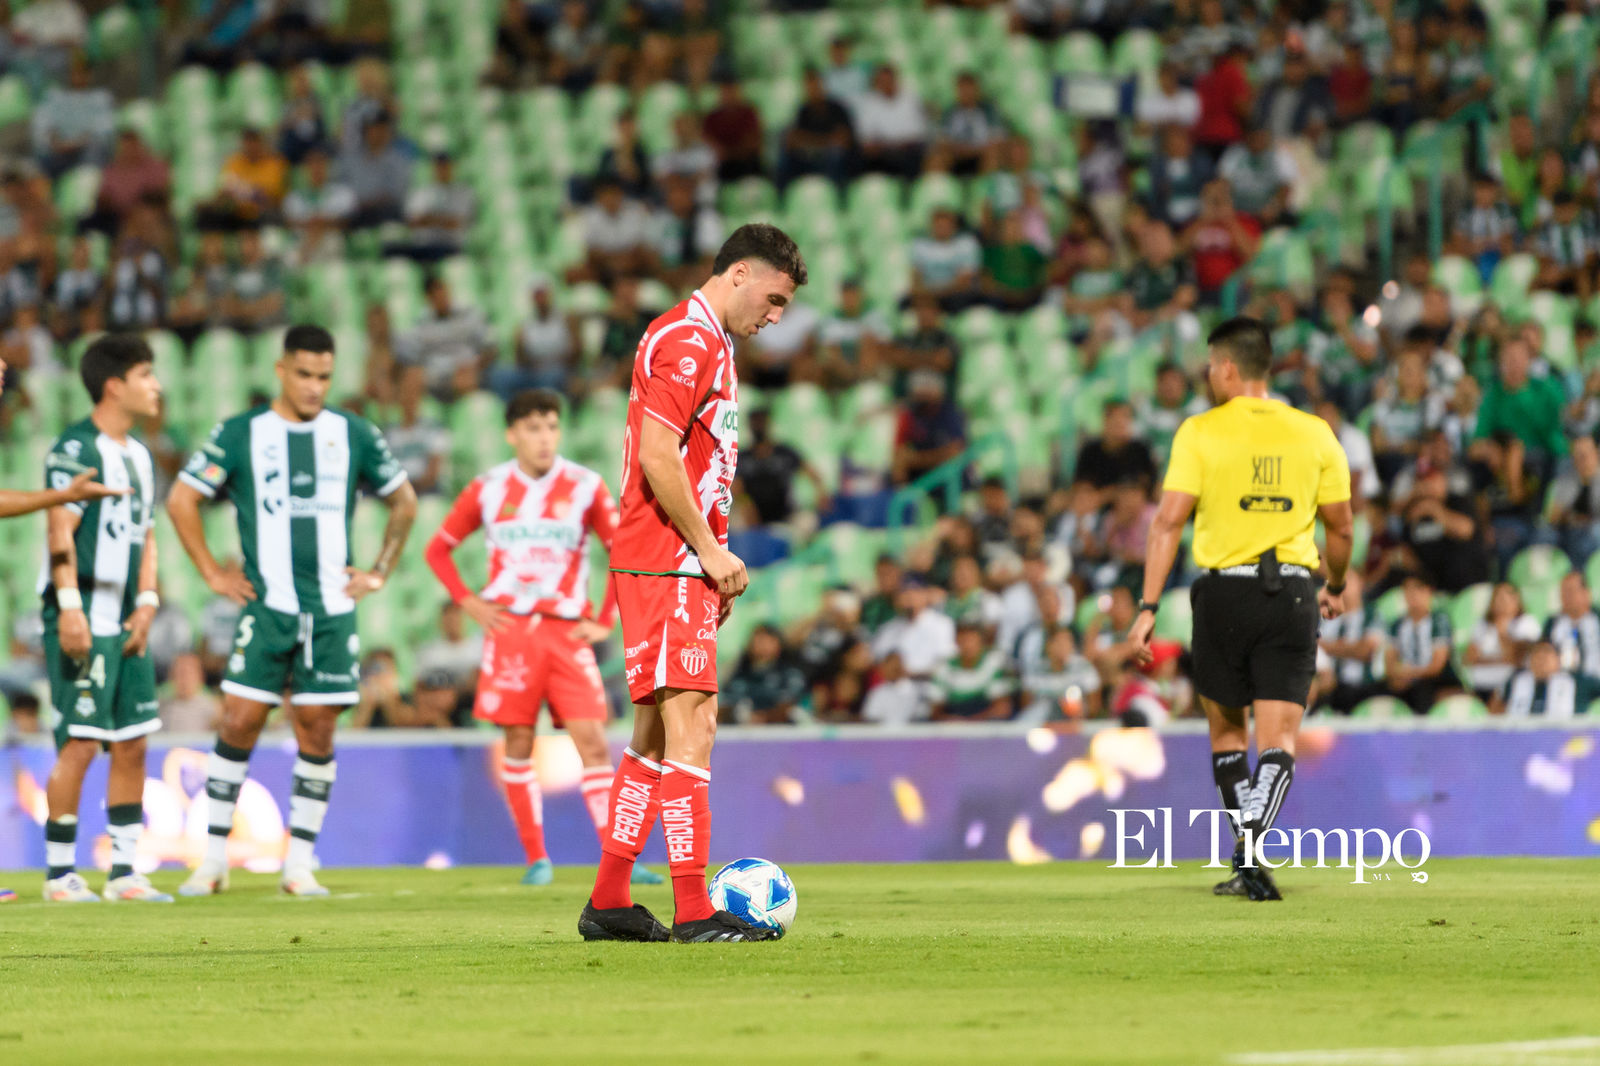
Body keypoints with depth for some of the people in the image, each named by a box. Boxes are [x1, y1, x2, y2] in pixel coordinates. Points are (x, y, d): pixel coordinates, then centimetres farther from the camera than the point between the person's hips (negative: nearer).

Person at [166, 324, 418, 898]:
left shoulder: (354, 435, 7)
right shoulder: (240, 434, 0)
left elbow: (403, 501, 20)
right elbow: (181, 500, 6)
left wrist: (379, 572, 13)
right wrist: (213, 573, 2)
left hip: (332, 611, 2)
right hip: (266, 608, -2)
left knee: (317, 733, -1)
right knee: (239, 723, -7)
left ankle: (300, 863, 6)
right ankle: (214, 859, -1)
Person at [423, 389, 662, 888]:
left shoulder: (586, 487, 1)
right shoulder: (488, 489, 4)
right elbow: (438, 549, 14)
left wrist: (605, 621, 0)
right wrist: (469, 602, 2)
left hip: (568, 632, -1)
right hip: (510, 629, 1)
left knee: (591, 740, -9)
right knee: (518, 743, -1)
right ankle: (536, 858, 8)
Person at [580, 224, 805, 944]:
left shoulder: (710, 345, 21)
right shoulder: (687, 341, -12)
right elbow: (656, 456, -20)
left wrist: (715, 562, 16)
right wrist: (710, 551, -16)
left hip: (687, 567, 10)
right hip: (666, 566, -10)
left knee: (660, 729, 12)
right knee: (689, 723, -12)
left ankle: (608, 903, 15)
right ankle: (692, 911, -13)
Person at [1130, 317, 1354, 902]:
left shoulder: (1200, 432, -2)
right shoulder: (1314, 433, 5)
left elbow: (1168, 520, -9)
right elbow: (1341, 528, 11)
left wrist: (1148, 607, -9)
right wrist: (1337, 588, 29)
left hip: (1223, 592, -1)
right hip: (1292, 592, 1)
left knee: (1226, 731, 17)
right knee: (1278, 739, -2)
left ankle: (1244, 857, 18)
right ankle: (1251, 845, -25)